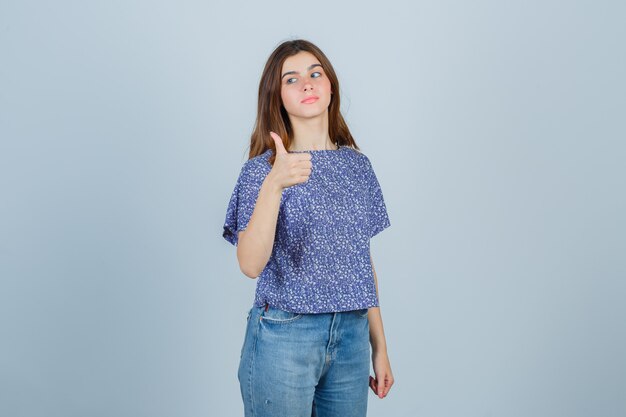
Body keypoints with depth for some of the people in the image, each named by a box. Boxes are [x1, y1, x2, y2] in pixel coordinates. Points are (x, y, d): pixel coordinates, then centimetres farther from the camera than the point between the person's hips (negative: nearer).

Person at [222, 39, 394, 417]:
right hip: (283, 336, -4)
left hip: (351, 336, 4)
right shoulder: (262, 168, -7)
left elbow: (363, 262, 11)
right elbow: (250, 264, -21)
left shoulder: (357, 165, 6)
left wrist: (380, 346, 10)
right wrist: (273, 185, -35)